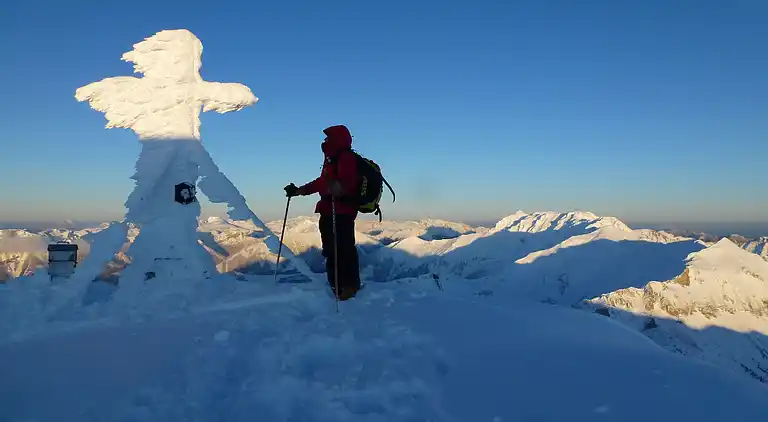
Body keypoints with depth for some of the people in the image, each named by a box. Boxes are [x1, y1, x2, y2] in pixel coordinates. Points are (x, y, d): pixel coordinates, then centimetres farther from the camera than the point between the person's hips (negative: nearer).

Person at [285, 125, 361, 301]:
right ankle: (337, 285, 23)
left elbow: (348, 182, -26)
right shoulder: (331, 160, 21)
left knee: (343, 248, -10)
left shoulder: (346, 158, -10)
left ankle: (350, 286, -4)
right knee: (331, 249, 14)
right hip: (329, 212, 11)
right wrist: (299, 190, 35)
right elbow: (321, 182, 31)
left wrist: (338, 188, -47)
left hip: (342, 212, -11)